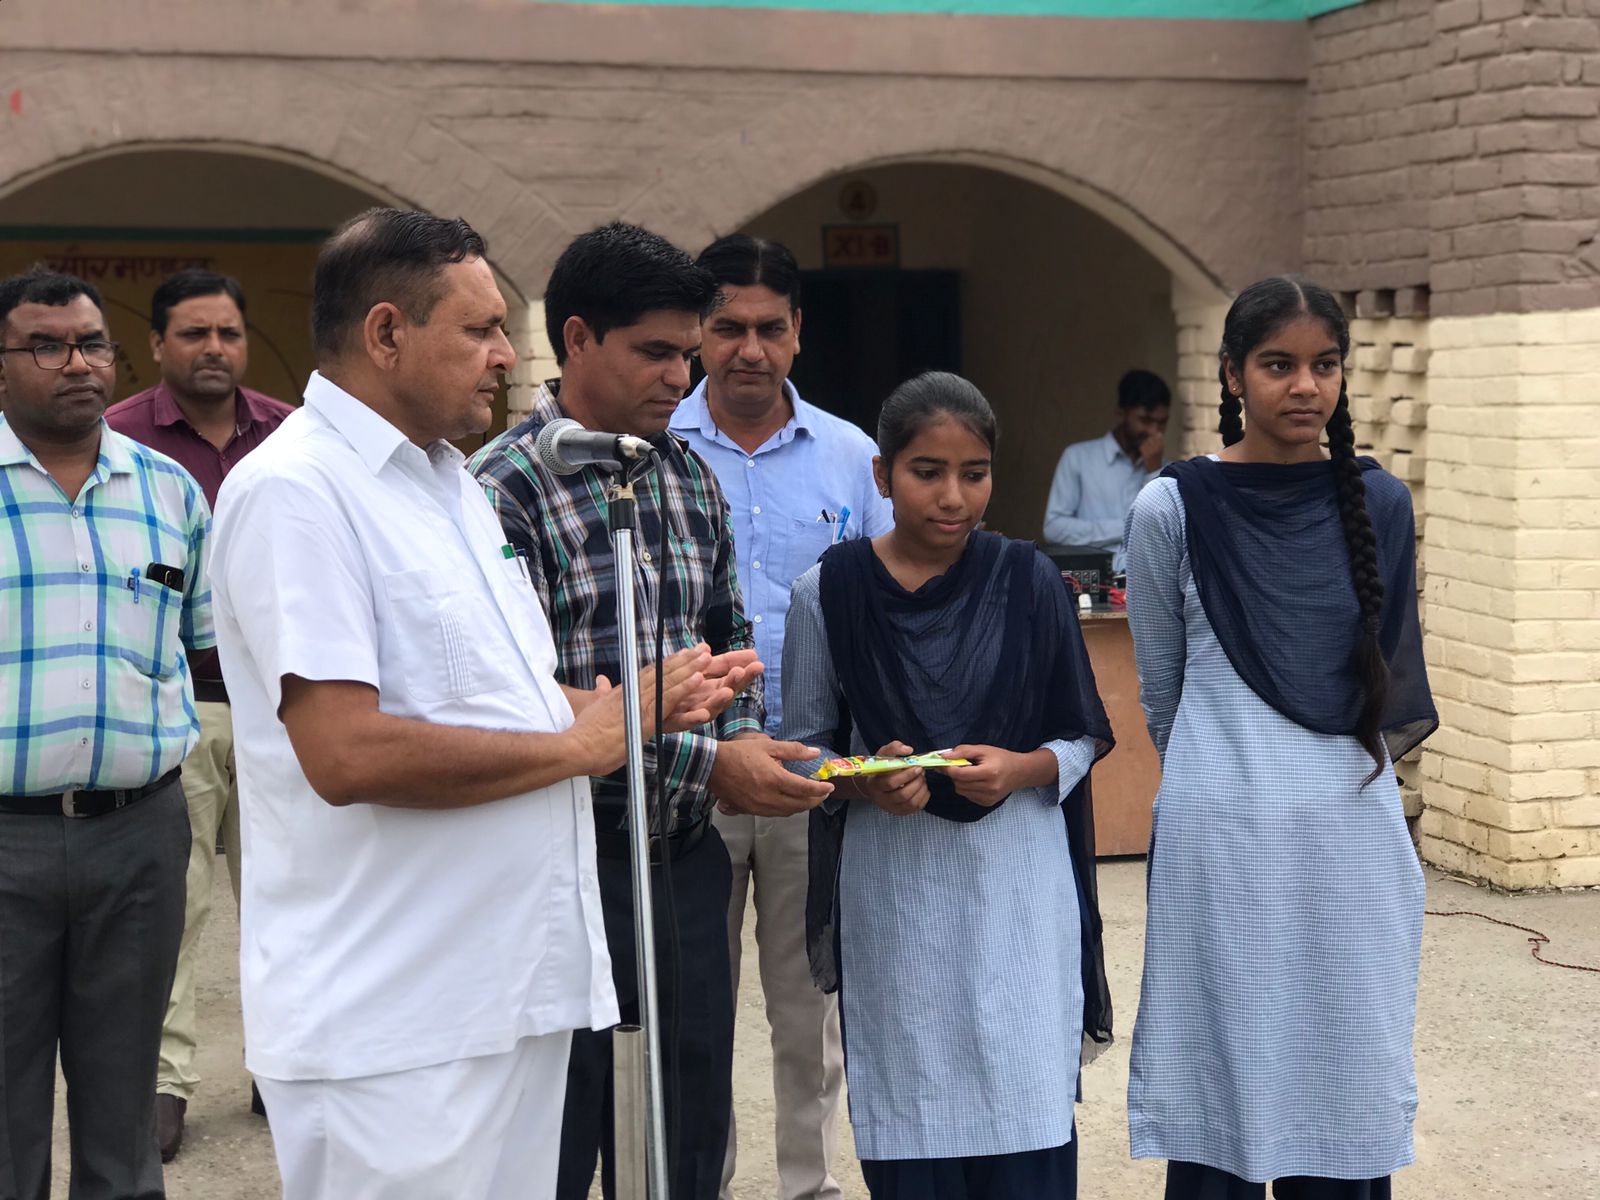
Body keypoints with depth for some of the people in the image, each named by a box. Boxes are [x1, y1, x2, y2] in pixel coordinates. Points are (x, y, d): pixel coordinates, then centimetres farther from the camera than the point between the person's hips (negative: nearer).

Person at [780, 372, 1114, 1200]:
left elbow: (1082, 737, 5)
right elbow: (803, 747, 5)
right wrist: (862, 786, -15)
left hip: (1017, 887, 0)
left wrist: (1020, 769, -15)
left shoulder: (1028, 581, 0)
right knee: (908, 1131, 4)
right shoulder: (828, 593, -2)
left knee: (1026, 1133, -1)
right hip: (892, 892, 0)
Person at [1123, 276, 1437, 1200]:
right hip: (1222, 842, -2)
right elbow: (1162, 691, 7)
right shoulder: (1173, 509, -3)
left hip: (1355, 838, 2)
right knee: (1220, 1091, 3)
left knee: (1346, 1090, 6)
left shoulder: (1380, 505, 4)